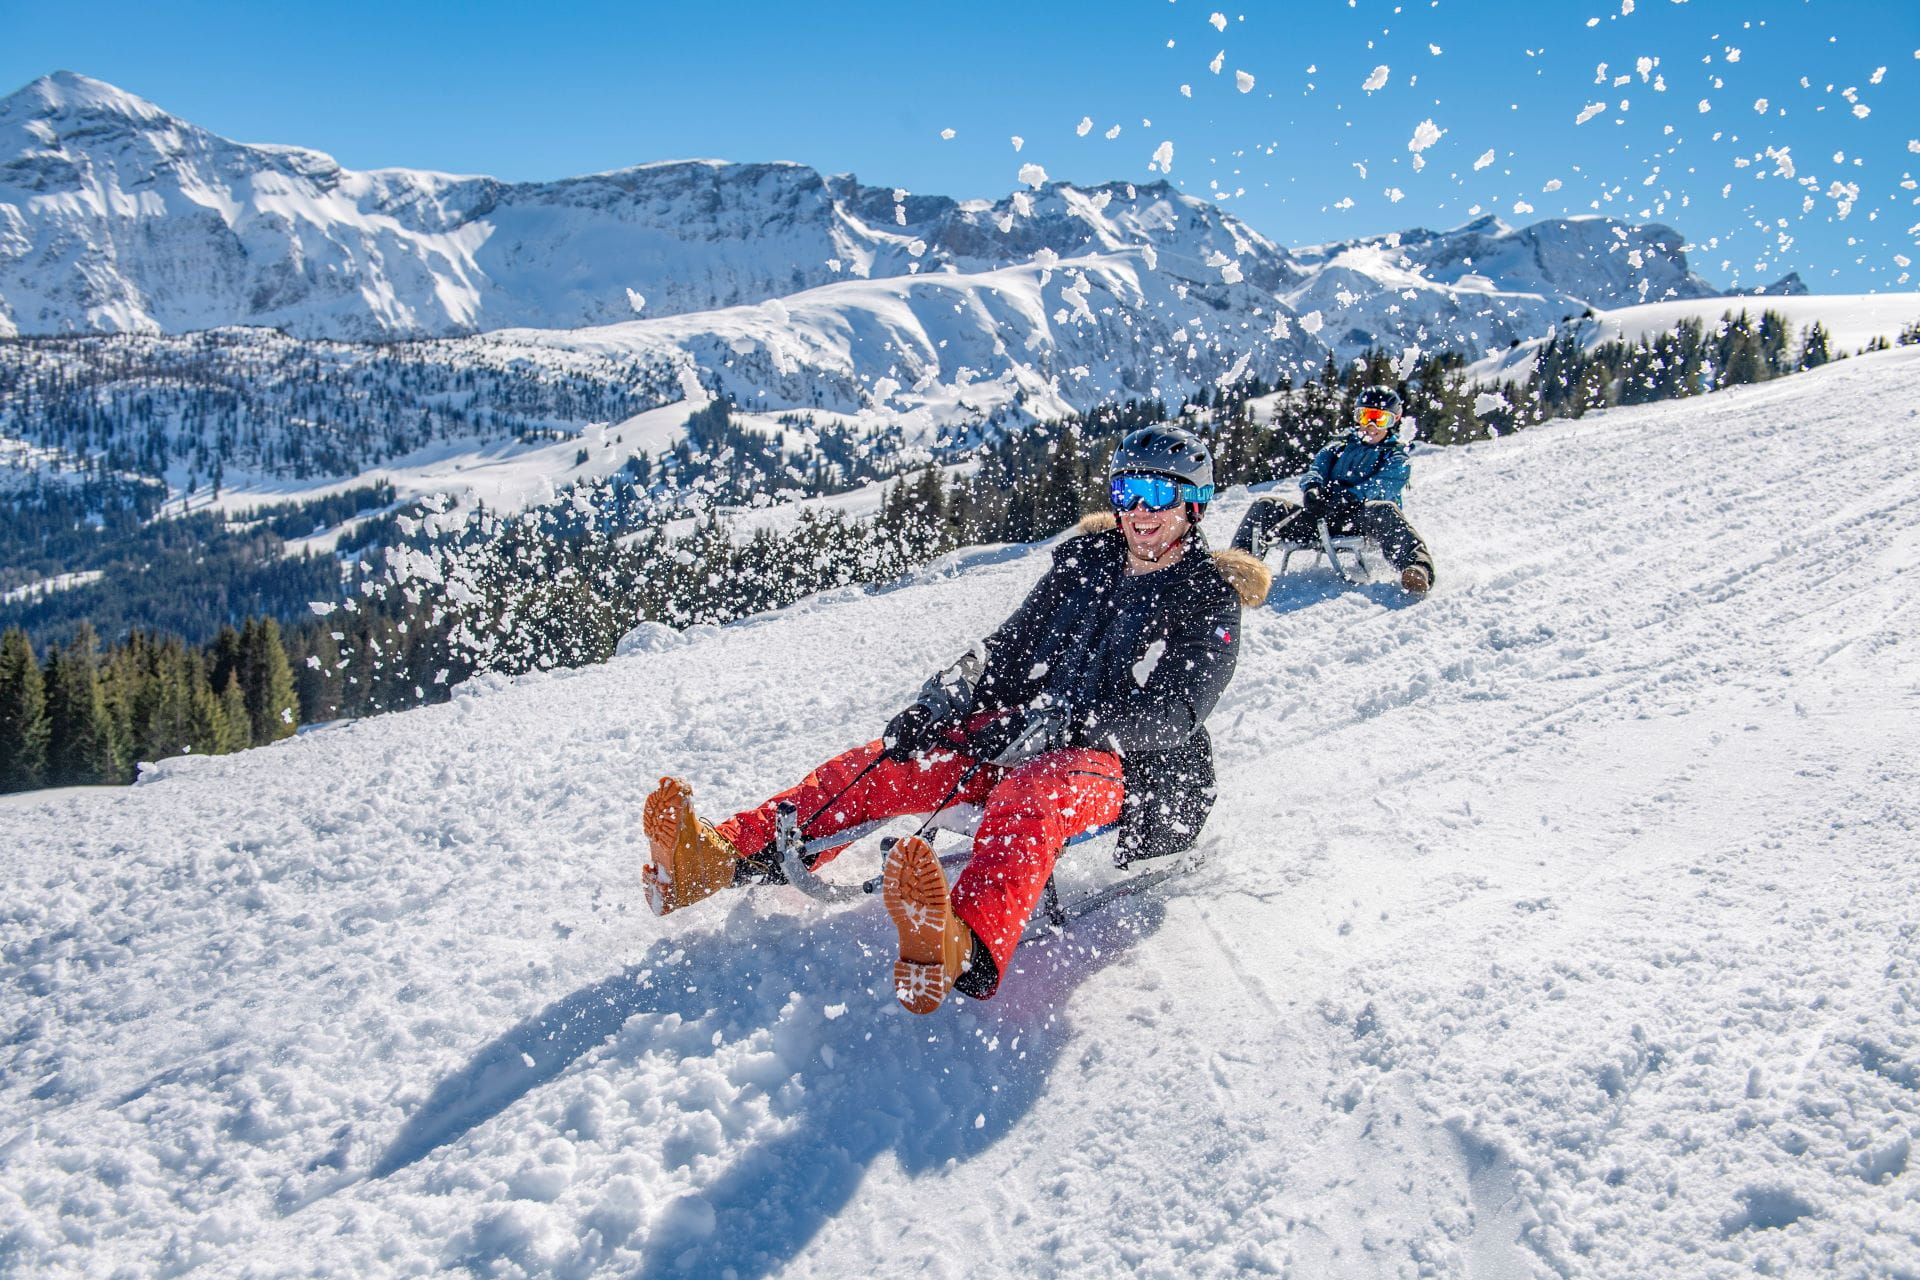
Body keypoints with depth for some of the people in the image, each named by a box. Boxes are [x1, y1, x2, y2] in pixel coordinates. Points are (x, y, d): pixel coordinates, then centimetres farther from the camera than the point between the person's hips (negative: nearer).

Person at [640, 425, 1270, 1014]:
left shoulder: (1212, 599, -1)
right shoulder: (1087, 561, 16)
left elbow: (1174, 710, -15)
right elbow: (1011, 647, 15)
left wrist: (1063, 722, -29)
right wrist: (945, 697, -6)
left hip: (1132, 768, -7)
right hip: (1028, 741, 7)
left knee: (1030, 794, -41)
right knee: (882, 763, -11)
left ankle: (968, 948, -70)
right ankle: (727, 855, -21)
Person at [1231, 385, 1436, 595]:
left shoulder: (1396, 457, 11)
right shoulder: (1338, 448, 24)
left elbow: (1380, 488, -8)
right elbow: (1316, 470, 9)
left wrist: (1347, 498, -28)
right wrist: (1312, 489, -18)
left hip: (1357, 517, -4)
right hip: (1322, 518, 4)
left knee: (1380, 509, -40)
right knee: (1264, 506, -10)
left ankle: (1416, 567, -59)